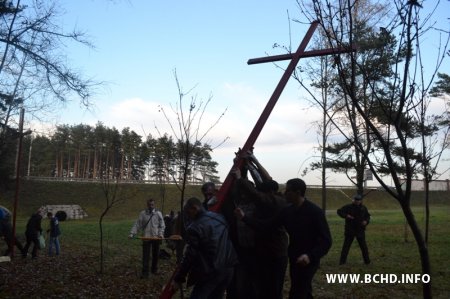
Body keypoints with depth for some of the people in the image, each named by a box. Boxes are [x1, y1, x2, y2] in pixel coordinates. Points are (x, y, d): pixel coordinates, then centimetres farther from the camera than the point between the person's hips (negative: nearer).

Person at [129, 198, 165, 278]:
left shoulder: (158, 213, 1)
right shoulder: (143, 213, 0)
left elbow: (162, 225, 3)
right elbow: (137, 224, -2)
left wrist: (160, 234, -10)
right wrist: (132, 233, -12)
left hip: (156, 238, 1)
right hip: (146, 238, -1)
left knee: (155, 255, 12)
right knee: (145, 256, -3)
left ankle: (154, 269, 29)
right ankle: (145, 273, 1)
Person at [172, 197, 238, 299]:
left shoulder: (194, 228, -15)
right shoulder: (220, 218, 5)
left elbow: (189, 256, -13)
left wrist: (178, 279, -4)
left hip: (210, 272, -7)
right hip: (228, 268, 7)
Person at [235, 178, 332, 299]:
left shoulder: (315, 212, -18)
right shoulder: (287, 211, 2)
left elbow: (326, 240, -20)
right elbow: (266, 225, 1)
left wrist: (311, 256, -34)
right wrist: (244, 218, -6)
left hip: (308, 260, -7)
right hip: (294, 259, 7)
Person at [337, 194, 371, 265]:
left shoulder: (363, 208, 5)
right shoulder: (348, 207, -5)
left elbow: (368, 216, 17)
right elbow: (339, 211, -5)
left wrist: (366, 221, -4)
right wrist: (346, 215, -21)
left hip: (360, 230, 2)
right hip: (350, 230, -2)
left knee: (363, 246, 7)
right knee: (346, 245, 1)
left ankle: (367, 260, 20)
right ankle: (342, 261, 7)